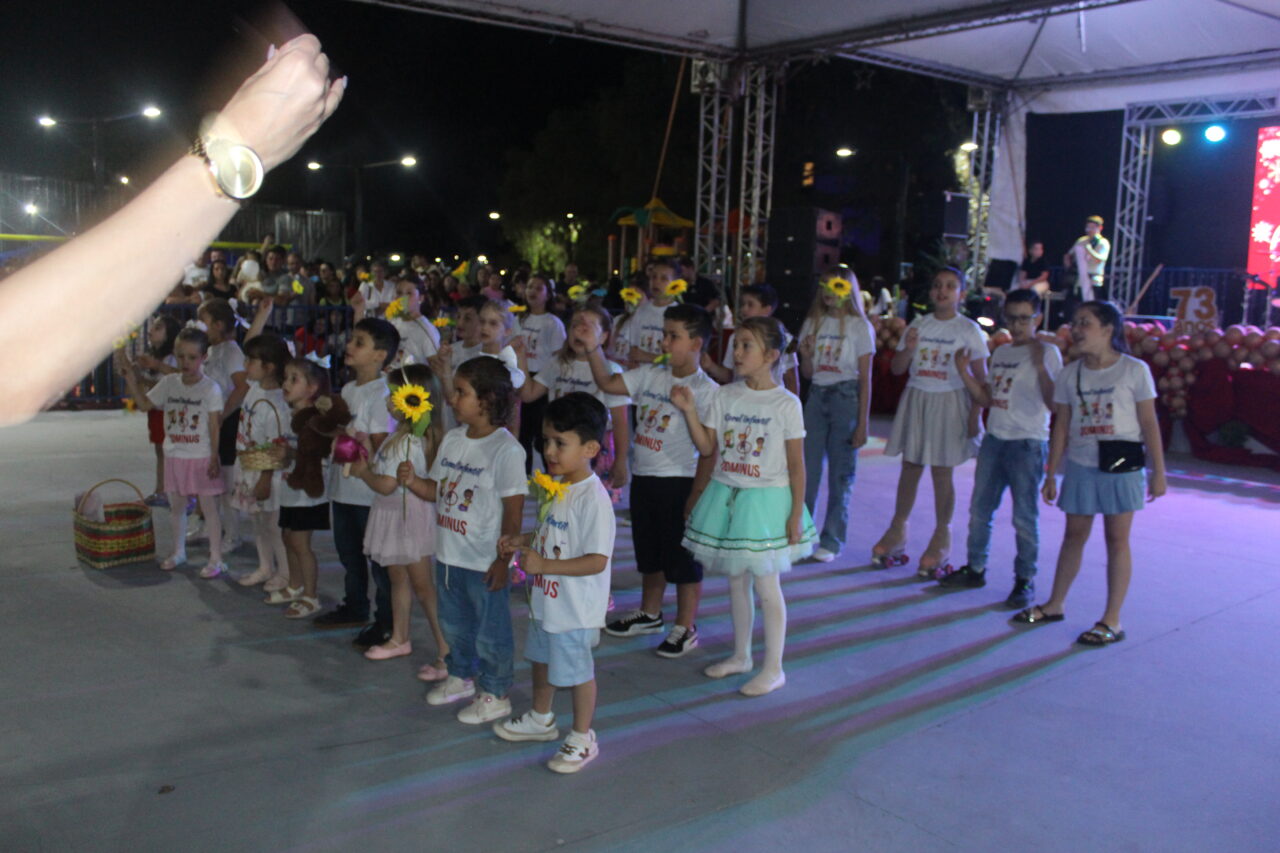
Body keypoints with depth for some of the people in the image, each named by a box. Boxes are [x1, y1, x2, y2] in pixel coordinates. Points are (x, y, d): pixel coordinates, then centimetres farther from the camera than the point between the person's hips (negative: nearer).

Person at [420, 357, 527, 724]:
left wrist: (503, 560, -17)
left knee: (490, 631, 7)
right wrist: (411, 480, -7)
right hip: (448, 555, 8)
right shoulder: (452, 439, 5)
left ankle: (495, 694, 23)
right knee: (454, 624, 23)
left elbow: (513, 510, -17)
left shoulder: (506, 450, -18)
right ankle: (461, 676, 44)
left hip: (483, 562, -8)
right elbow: (436, 490, 13)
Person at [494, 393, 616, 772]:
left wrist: (543, 564, -28)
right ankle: (540, 719, 49)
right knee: (540, 658, 26)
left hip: (575, 608, -9)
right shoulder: (554, 486, 1)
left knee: (577, 670, 8)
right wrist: (522, 541, 1)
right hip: (544, 599, 9)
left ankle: (582, 738, 28)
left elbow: (597, 560, -29)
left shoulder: (593, 498, -27)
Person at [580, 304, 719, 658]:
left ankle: (686, 628, 19)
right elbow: (608, 383, 5)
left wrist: (694, 499, -17)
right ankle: (650, 614, 39)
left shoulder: (705, 390, -15)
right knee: (649, 552, 21)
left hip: (678, 482, -7)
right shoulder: (650, 375, 4)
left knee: (682, 556, 4)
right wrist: (593, 349, -8)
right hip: (643, 478, 7)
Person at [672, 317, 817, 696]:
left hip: (766, 499, -5)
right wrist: (689, 410, -8)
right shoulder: (724, 396, 2)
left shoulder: (786, 404, -11)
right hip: (727, 495, 5)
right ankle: (740, 655, 31)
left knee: (766, 585, 1)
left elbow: (796, 465, -8)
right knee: (737, 581, 15)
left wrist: (796, 514, -9)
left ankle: (773, 668, 14)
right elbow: (707, 448, 3)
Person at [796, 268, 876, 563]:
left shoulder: (859, 326, -1)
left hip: (846, 397, -3)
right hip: (817, 395, 4)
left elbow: (865, 379, -3)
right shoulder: (813, 323, 10)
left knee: (840, 472, 1)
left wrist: (862, 423, -8)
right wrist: (805, 355, -10)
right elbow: (806, 373, 13)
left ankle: (832, 539, 10)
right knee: (807, 468, 0)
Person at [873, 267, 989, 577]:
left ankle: (941, 537, 12)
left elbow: (981, 377, -2)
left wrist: (975, 414, -9)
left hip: (950, 401, -3)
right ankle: (897, 530, 19)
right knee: (910, 467, 7)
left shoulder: (969, 330, -1)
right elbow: (896, 369, 8)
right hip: (916, 398, 3)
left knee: (941, 470, 0)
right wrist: (908, 348, -11)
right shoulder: (918, 325, 8)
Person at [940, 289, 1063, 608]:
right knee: (979, 508, 13)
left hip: (1027, 444, -7)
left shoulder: (1046, 352, -7)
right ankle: (975, 569, 25)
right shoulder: (1001, 352, 14)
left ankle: (1025, 581, 9)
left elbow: (1053, 403, -17)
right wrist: (964, 371, 5)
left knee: (1024, 516, -1)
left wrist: (1040, 365, -28)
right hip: (994, 439, 7)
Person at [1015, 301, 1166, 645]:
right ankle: (1054, 605, 26)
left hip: (1122, 464, -3)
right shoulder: (1070, 374, 3)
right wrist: (1051, 475, 6)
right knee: (1074, 534, 13)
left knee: (1117, 538, 2)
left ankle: (1112, 620, 9)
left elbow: (1149, 423, -4)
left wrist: (1158, 471, -4)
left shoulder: (1134, 370, -7)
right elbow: (1062, 425, 6)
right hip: (1080, 464, 4)